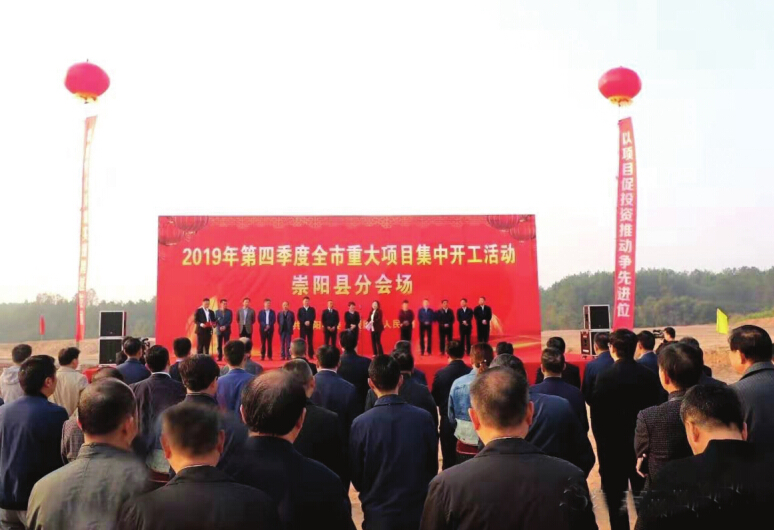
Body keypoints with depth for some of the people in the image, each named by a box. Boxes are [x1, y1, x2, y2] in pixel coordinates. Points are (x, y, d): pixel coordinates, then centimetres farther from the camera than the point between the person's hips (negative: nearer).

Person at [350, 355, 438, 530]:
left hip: (378, 515, -1)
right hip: (419, 511, 1)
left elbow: (356, 477, -4)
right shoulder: (424, 417, -12)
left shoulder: (361, 423, -15)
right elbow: (433, 467, 0)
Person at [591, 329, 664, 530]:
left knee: (616, 501, 7)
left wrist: (602, 442, 0)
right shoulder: (650, 376, -4)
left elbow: (597, 416, -14)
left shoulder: (605, 377, -16)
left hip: (613, 447, -4)